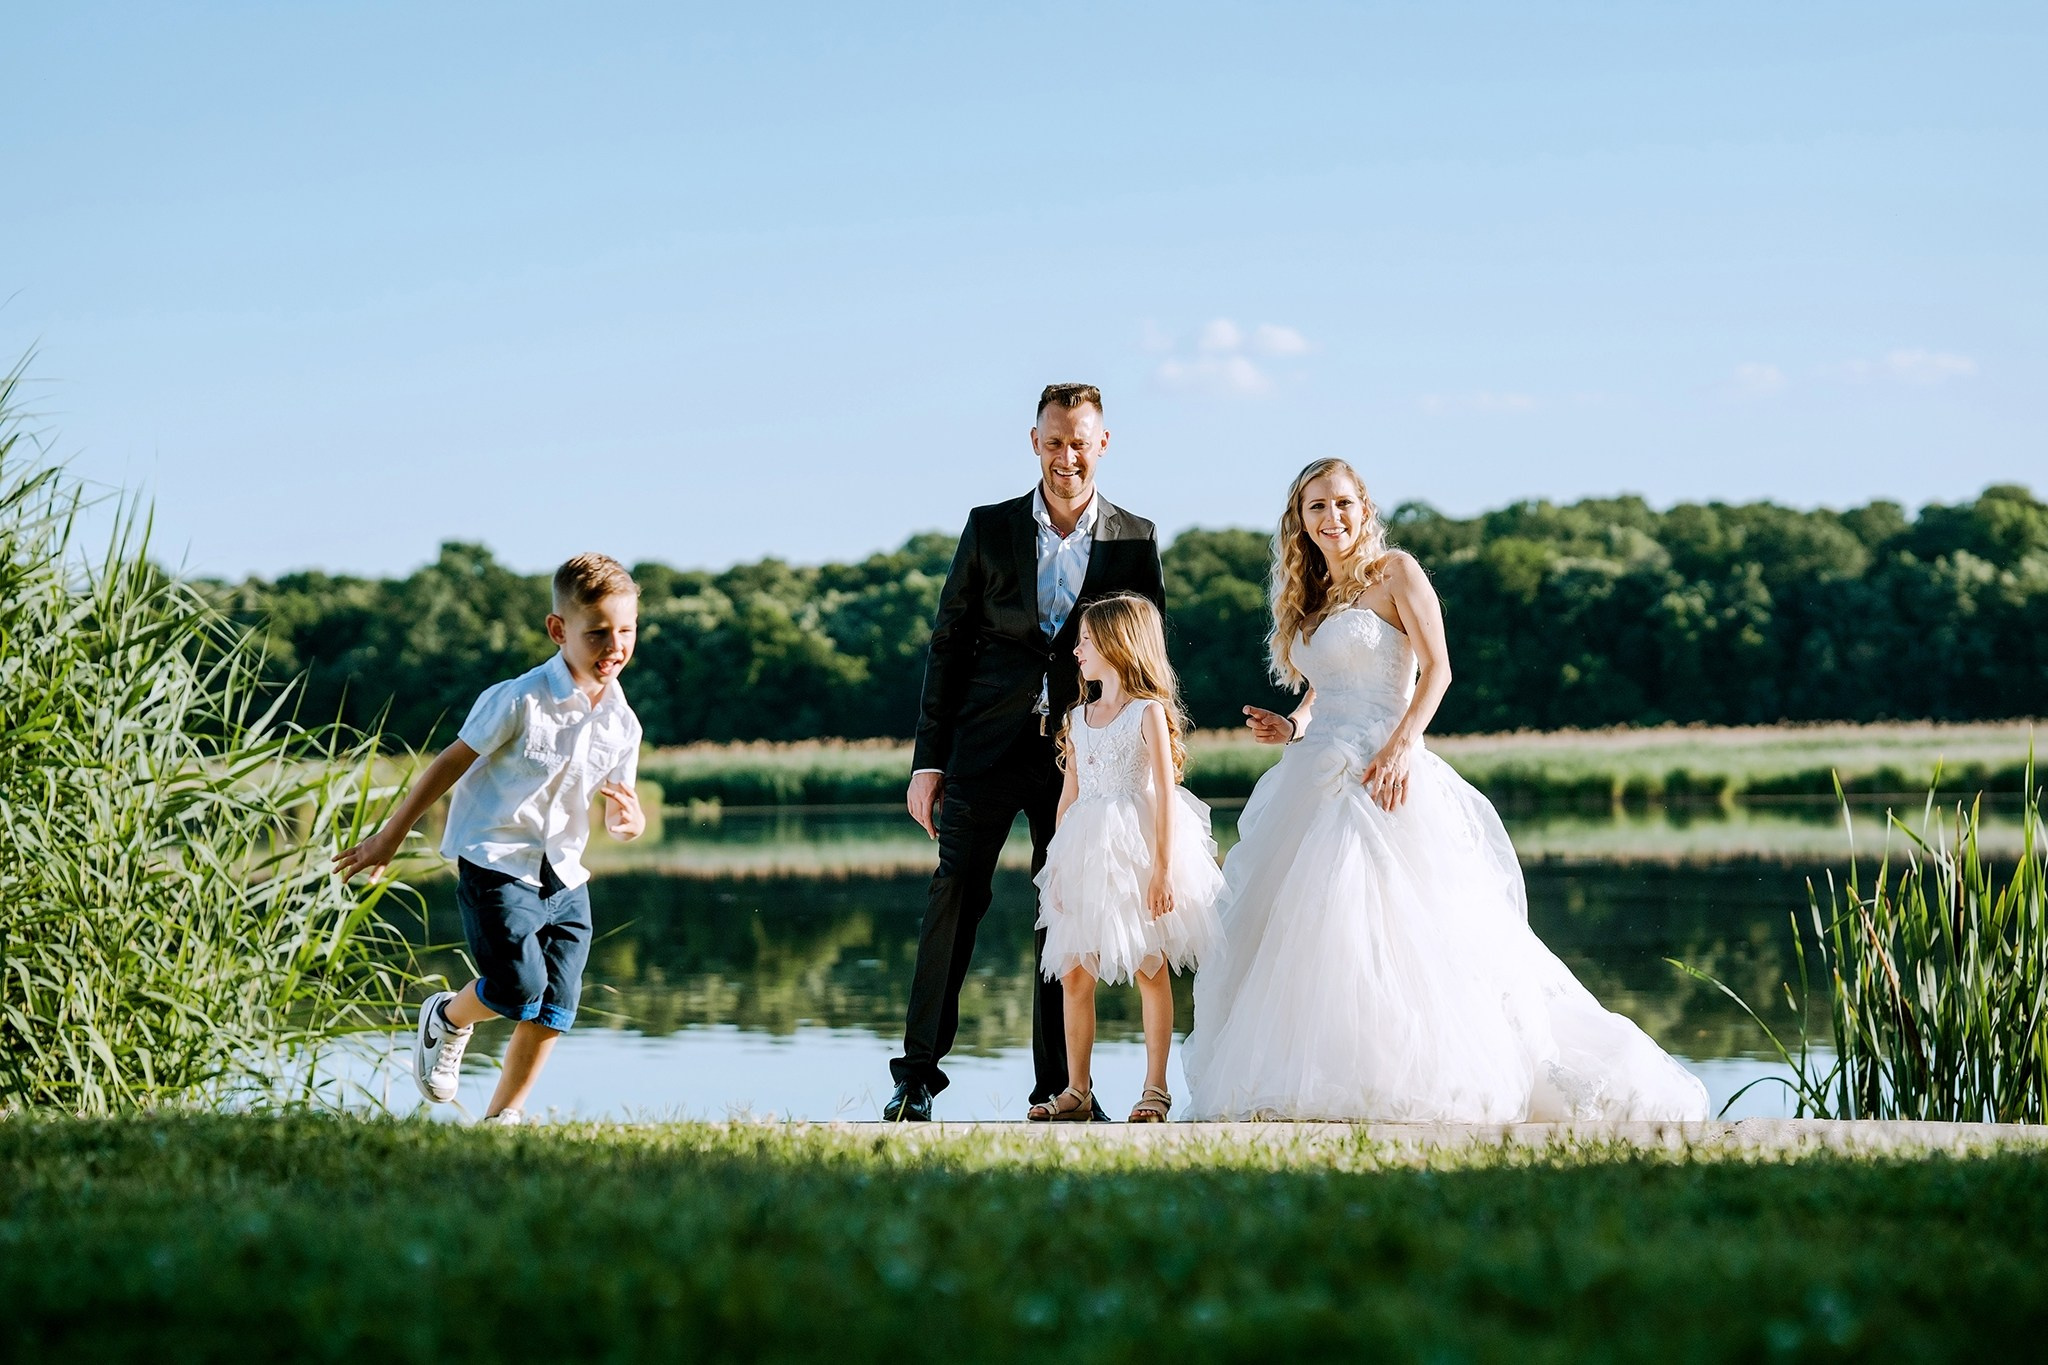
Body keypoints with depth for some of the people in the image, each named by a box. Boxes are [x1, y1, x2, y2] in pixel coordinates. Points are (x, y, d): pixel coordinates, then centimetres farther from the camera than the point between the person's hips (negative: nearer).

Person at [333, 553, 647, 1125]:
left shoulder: (621, 724, 2)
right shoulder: (521, 701, -15)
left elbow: (620, 811, 11)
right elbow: (454, 761, -7)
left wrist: (629, 820, -16)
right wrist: (391, 836, -2)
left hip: (564, 875, 6)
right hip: (497, 863, -6)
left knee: (552, 1014, 2)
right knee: (519, 986, -19)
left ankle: (502, 1117, 17)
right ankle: (447, 1019, 13)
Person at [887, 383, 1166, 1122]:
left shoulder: (1135, 540, 6)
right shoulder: (990, 528, 6)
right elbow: (948, 645, 6)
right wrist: (928, 761, 1)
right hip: (988, 747, -1)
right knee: (955, 895, -8)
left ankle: (1057, 1085, 11)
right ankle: (918, 1073, -4)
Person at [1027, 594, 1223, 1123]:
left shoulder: (1149, 712, -5)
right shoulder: (1078, 718, 12)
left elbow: (1165, 793, -9)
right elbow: (1069, 793, 15)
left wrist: (1163, 868, -15)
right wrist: (1057, 864, 9)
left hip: (1136, 851, -5)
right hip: (1085, 854, 6)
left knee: (1150, 970, 1)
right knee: (1074, 974, 1)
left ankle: (1155, 1088, 7)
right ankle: (1077, 1091, 7)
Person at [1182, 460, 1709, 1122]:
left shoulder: (1395, 572, 0)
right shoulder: (1308, 598, 20)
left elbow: (1437, 667, -8)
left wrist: (1402, 744, -21)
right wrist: (1292, 726, 5)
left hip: (1381, 775, -7)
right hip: (1314, 780, 7)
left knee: (1385, 930, -16)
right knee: (1291, 931, 1)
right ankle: (1315, 1086, 4)